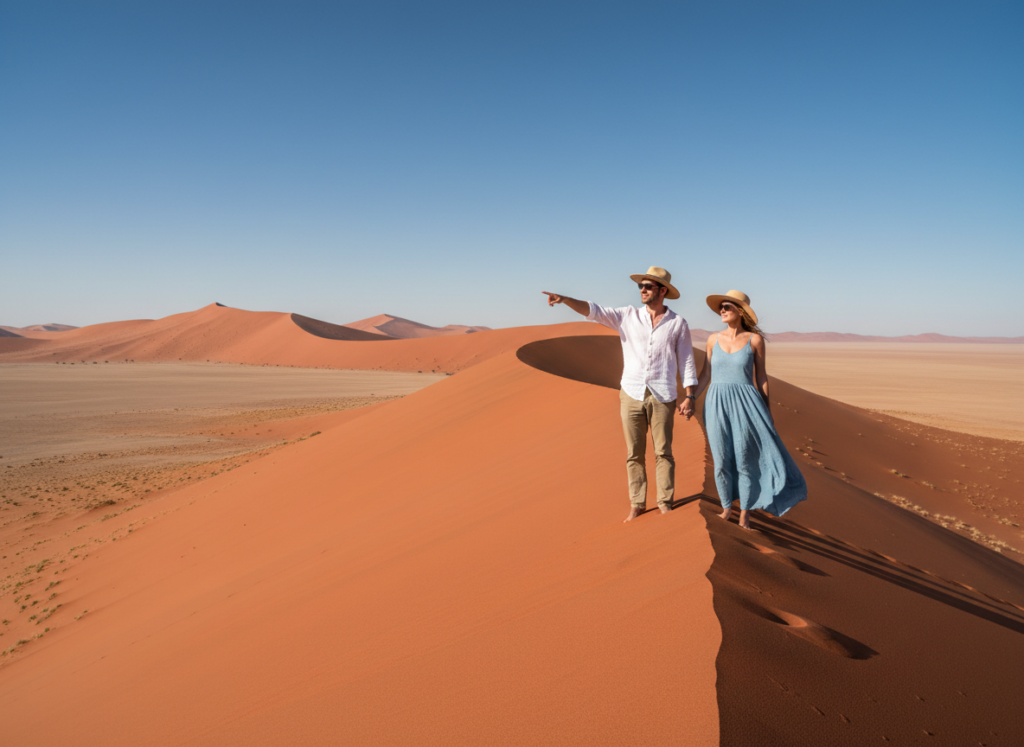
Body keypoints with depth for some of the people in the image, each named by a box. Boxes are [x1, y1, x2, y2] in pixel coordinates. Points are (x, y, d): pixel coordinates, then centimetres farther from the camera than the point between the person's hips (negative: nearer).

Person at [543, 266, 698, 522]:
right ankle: (637, 504, 17)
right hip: (632, 395, 2)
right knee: (634, 453, 7)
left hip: (662, 397, -2)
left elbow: (687, 362, 4)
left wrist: (689, 397, -4)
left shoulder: (678, 323, 2)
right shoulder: (628, 316, 5)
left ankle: (665, 503, 16)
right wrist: (564, 299, -21)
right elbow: (594, 311, -6)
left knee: (663, 452, 4)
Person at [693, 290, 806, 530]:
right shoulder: (714, 339, 5)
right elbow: (705, 375, 11)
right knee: (722, 461, 7)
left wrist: (767, 410, 3)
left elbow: (761, 376, 2)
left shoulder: (755, 339, -3)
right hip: (717, 405, 2)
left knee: (745, 460, 1)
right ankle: (726, 507, 25)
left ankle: (745, 513, 17)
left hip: (745, 404, -2)